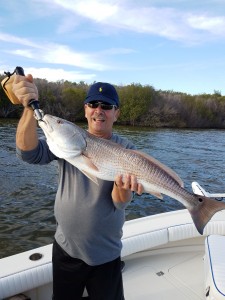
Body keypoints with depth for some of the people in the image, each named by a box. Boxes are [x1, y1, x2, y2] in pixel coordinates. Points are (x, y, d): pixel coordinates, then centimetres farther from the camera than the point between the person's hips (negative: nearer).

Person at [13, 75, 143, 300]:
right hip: (65, 248, 2)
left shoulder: (125, 149, -11)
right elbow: (29, 153, -22)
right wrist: (30, 108, -37)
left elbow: (121, 203, -18)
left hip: (105, 254, -1)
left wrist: (123, 185, -41)